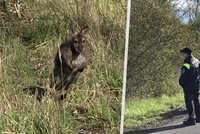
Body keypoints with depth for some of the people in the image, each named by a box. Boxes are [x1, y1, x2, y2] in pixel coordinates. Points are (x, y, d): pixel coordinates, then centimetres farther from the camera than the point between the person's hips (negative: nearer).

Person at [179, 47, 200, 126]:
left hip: (189, 86, -8)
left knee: (189, 102, -2)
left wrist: (181, 83, -1)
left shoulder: (187, 64, -20)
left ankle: (191, 119, -3)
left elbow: (183, 76, -18)